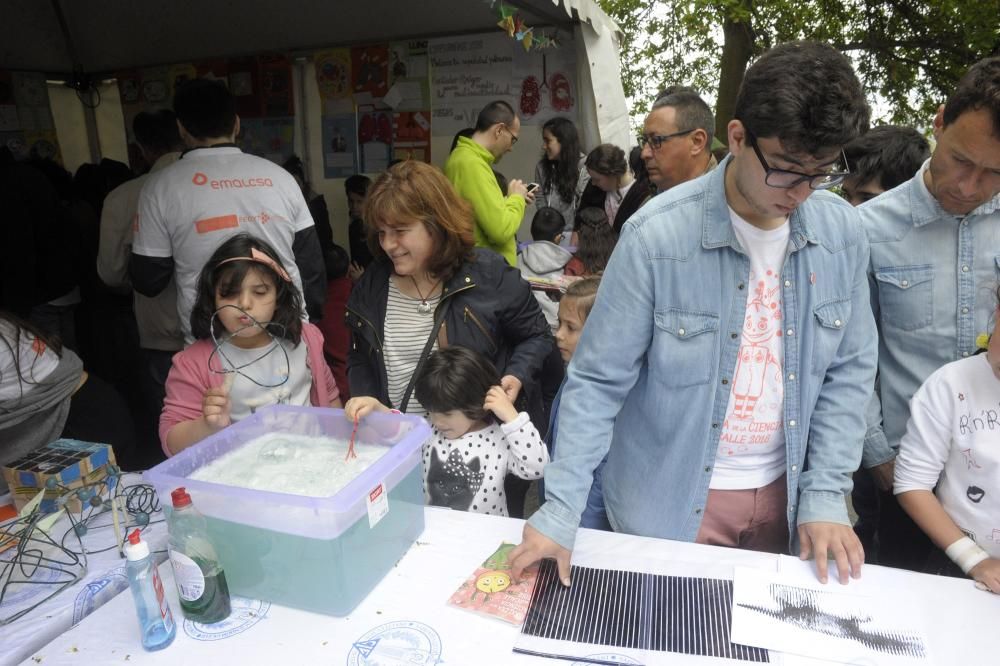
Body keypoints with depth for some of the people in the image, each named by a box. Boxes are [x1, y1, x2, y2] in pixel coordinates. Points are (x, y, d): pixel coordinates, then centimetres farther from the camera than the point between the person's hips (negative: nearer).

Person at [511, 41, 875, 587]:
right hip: (671, 501, -4)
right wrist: (560, 510, -20)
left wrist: (825, 496, -4)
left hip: (784, 491, 4)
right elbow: (597, 381, -17)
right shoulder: (658, 234, -21)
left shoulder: (840, 231, -7)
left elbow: (849, 372, 1)